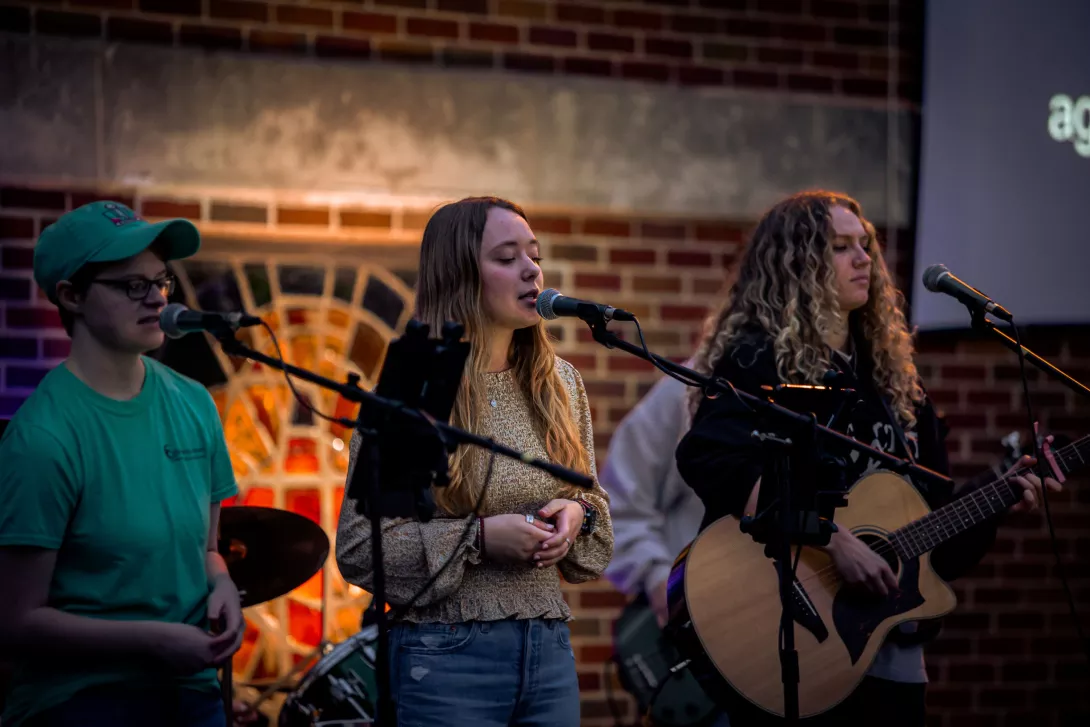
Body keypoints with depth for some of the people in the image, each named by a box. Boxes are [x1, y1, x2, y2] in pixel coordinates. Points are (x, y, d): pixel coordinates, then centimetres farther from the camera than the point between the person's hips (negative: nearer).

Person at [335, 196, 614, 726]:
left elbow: (594, 499, 18)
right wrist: (478, 538, -19)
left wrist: (578, 513, -5)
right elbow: (357, 548, -9)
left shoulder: (561, 384, 7)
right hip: (447, 656, -5)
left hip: (550, 646, 5)